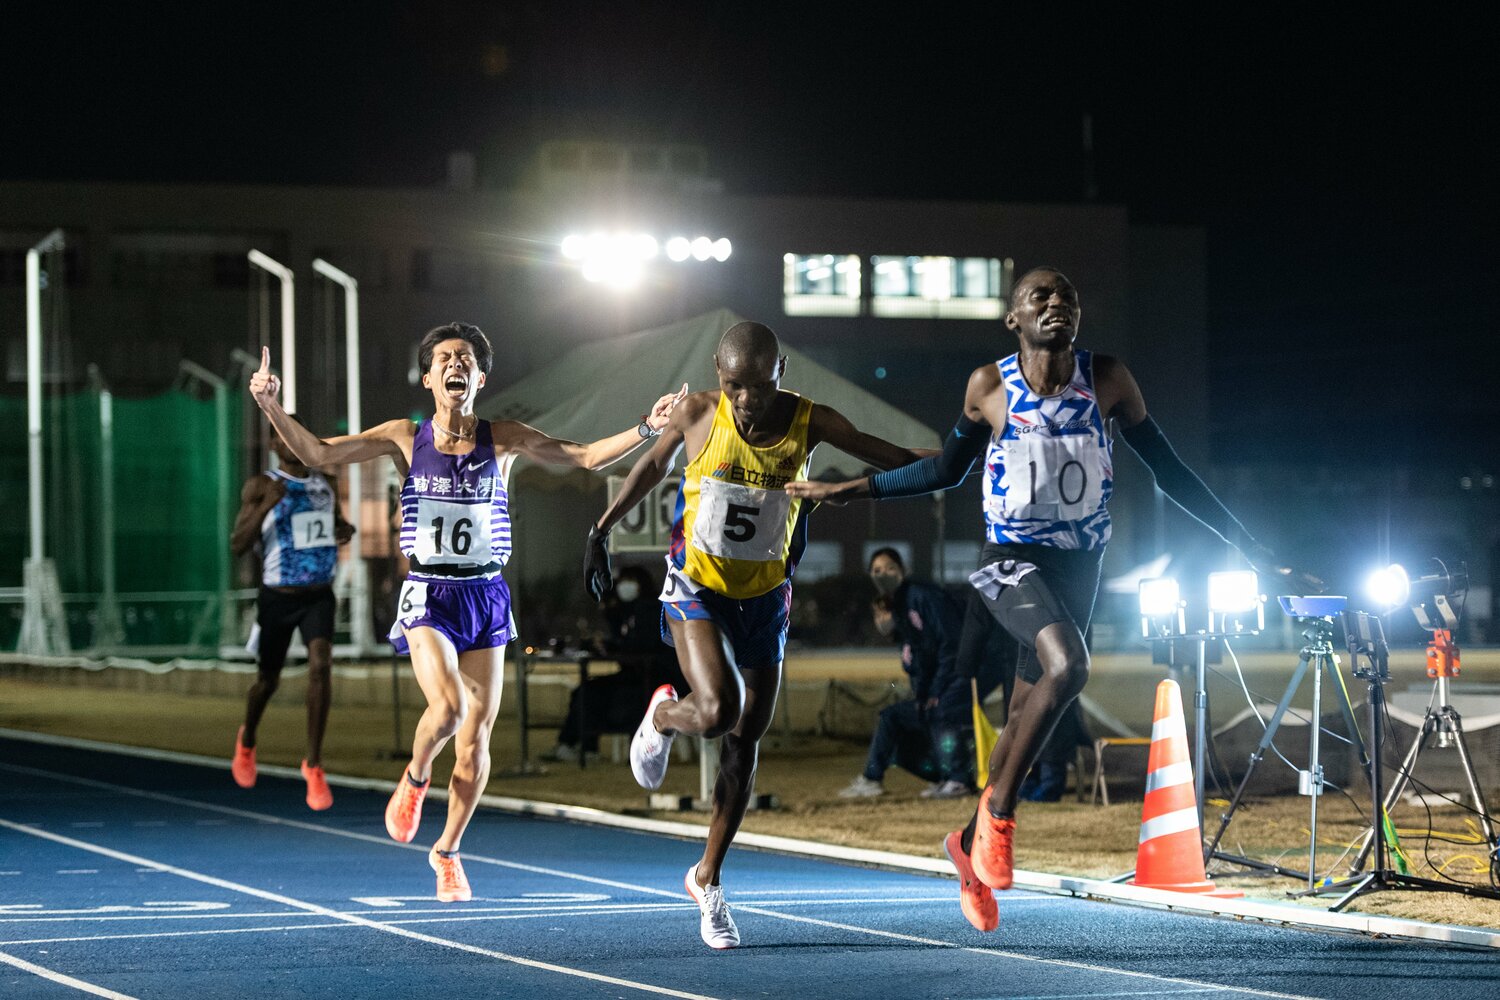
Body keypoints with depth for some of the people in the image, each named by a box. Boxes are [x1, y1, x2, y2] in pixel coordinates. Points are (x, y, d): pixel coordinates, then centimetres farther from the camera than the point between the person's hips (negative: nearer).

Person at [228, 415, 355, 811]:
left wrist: (345, 529, 1)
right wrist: (266, 506, -27)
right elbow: (238, 545, -14)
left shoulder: (326, 484, 7)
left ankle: (314, 765, -13)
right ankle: (246, 742, 44)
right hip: (277, 596, -2)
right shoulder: (260, 487, -7)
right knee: (268, 681, 11)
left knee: (321, 665, -20)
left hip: (319, 594, 2)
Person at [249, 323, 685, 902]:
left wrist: (647, 428, -7)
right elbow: (317, 453, -3)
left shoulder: (502, 439, 4)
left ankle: (447, 851, 22)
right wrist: (271, 407, -17)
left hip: (486, 596, 2)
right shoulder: (405, 438, 0)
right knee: (448, 706, -26)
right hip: (427, 596, -2)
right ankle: (415, 778, 8)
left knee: (476, 737, 1)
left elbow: (586, 457, 5)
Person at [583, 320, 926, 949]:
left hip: (763, 597, 2)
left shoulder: (810, 423, -12)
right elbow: (653, 465, 5)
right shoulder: (698, 414, -14)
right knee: (716, 712, -26)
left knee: (744, 745, 8)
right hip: (696, 587, -2)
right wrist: (602, 530, 6)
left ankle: (708, 878, 25)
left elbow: (896, 461, -6)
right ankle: (662, 716, 13)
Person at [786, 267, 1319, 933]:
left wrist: (1256, 554, 2)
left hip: (1078, 567, 3)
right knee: (1066, 664, -31)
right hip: (1010, 559, -3)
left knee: (1028, 718, 10)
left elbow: (1170, 474, 4)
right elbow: (947, 469, 12)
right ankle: (999, 806, -13)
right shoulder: (990, 386, -5)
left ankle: (972, 843, 33)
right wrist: (851, 489, 9)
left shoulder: (1107, 380, -3)